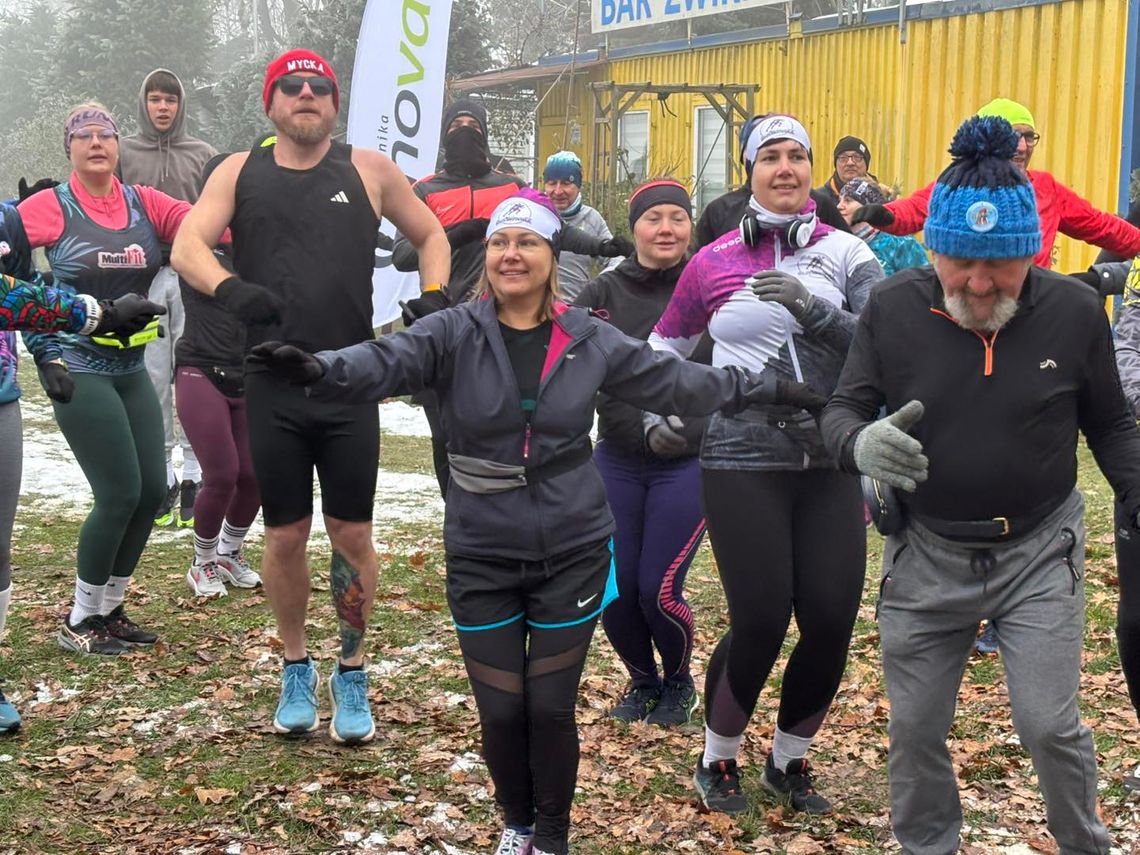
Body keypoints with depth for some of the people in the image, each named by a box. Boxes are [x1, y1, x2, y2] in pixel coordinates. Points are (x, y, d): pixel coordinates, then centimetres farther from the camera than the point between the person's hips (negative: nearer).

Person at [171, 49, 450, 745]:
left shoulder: (368, 169, 6)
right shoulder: (241, 172, 7)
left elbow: (431, 234, 17)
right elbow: (187, 247, -5)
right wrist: (228, 287, -26)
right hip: (274, 387, 1)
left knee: (353, 533, 4)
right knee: (286, 536, 8)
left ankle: (352, 673, 22)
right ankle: (297, 667, 29)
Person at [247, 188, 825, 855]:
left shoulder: (590, 340, 0)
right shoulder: (453, 334, -6)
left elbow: (676, 381, 7)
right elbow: (385, 363, -22)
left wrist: (768, 389, 8)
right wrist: (317, 369, -41)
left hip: (572, 554, 1)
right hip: (483, 557, 0)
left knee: (552, 707, 6)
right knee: (501, 710, 7)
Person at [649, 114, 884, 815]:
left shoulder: (845, 252, 3)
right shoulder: (713, 263, 4)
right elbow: (664, 350, 17)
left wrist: (816, 309, -21)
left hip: (831, 464, 2)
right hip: (743, 466, -2)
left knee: (832, 623, 1)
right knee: (760, 624, -5)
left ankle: (790, 760, 28)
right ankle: (718, 759, 23)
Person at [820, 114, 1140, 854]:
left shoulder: (1075, 311, -11)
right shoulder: (893, 308, -12)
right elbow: (843, 409, -6)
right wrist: (863, 443, -29)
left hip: (1039, 551, -1)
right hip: (927, 553, 2)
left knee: (1049, 724, -4)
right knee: (915, 727, 12)